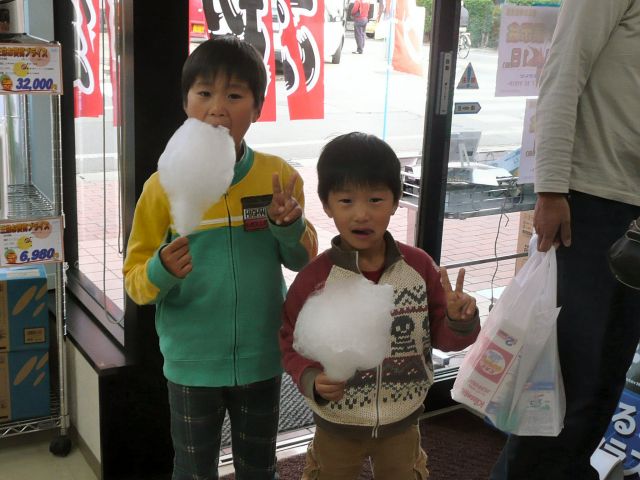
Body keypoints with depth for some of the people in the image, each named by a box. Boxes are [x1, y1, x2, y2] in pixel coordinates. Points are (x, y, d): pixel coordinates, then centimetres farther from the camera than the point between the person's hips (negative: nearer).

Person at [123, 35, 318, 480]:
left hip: (261, 359, 1)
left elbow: (302, 260, 1)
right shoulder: (163, 186, -12)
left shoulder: (279, 176, -8)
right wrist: (161, 272, -27)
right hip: (192, 363, -1)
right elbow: (136, 279, -6)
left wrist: (290, 225, -19)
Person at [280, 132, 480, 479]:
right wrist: (312, 380, -26)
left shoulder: (419, 266, -13)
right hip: (337, 425, -1)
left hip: (402, 421, 2)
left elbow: (441, 335, -4)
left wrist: (459, 321, -25)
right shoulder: (314, 278, -18)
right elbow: (293, 343, -8)